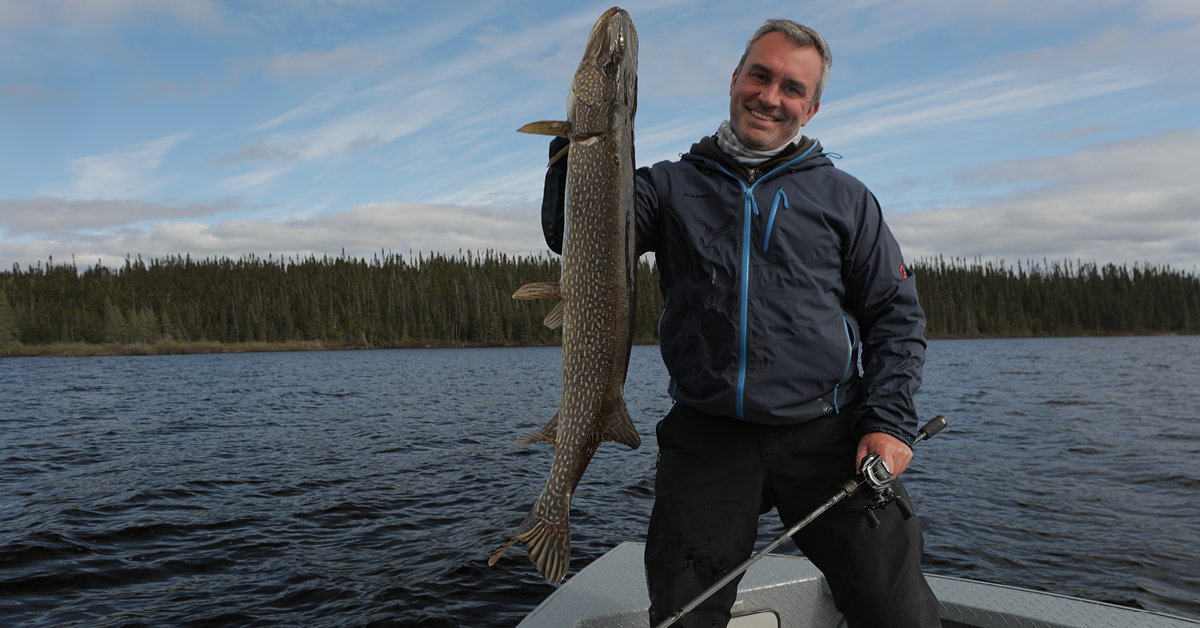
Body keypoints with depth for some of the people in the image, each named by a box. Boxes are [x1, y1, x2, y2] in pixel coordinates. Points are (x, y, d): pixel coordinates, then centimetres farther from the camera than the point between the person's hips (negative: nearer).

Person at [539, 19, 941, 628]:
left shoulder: (844, 197, 12)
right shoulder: (673, 184, 11)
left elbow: (895, 315, 10)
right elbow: (574, 234, -1)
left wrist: (888, 421, -3)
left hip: (827, 436, 1)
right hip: (706, 436, 0)